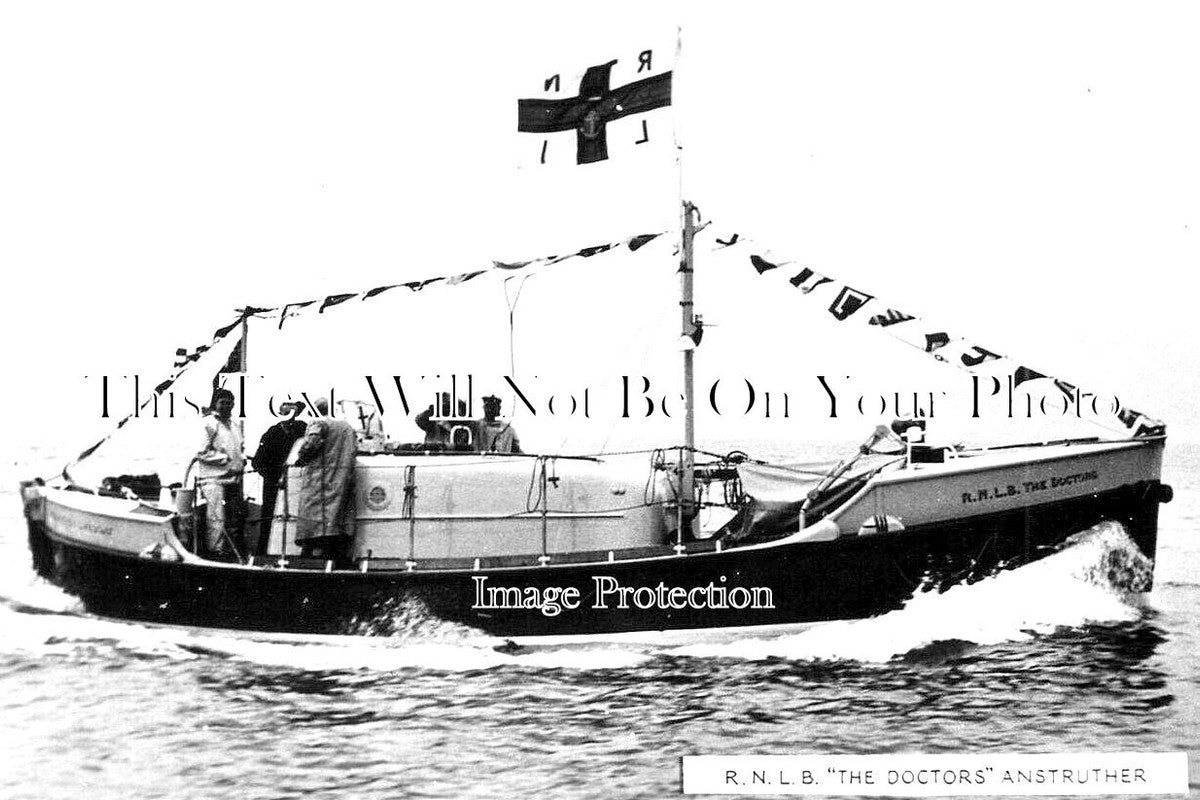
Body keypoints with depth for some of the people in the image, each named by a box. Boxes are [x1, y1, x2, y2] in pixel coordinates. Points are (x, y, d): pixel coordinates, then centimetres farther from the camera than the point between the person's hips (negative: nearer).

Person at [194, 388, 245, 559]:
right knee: (217, 519, -11)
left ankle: (234, 551, 16)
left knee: (235, 518, 10)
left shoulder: (236, 424, 15)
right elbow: (201, 453, -12)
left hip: (234, 478, 8)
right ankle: (216, 551, -8)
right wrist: (225, 459, -12)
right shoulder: (208, 423, -7)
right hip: (214, 478, -8)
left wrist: (242, 458, 10)